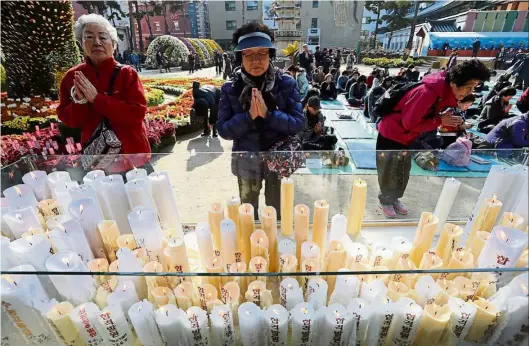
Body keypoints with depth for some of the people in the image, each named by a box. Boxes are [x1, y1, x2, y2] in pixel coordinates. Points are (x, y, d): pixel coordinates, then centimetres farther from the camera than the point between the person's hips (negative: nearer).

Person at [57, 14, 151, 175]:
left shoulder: (127, 73, -7)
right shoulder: (73, 77, 2)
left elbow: (137, 113, -17)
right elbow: (68, 120, 3)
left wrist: (96, 98, -22)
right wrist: (79, 100, -16)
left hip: (133, 158, -2)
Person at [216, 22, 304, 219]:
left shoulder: (286, 83, -9)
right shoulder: (230, 88, -7)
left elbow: (299, 124, -12)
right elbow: (223, 129, -10)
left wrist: (268, 114, -26)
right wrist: (249, 116, -26)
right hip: (246, 162, 1)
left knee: (277, 212, 20)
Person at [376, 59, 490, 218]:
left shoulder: (447, 92, -4)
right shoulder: (428, 92, -31)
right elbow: (409, 123, -27)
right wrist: (440, 121, -23)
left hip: (407, 137, 9)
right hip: (391, 133, -8)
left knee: (403, 172, 18)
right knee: (389, 172, 7)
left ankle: (395, 199, 37)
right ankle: (386, 201, 28)